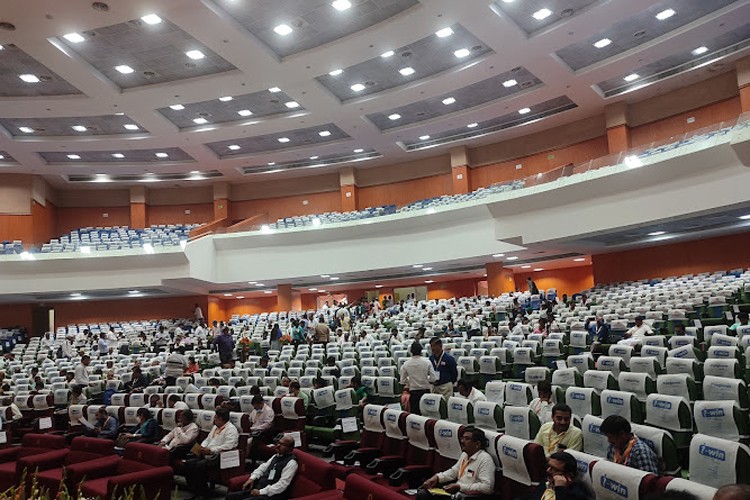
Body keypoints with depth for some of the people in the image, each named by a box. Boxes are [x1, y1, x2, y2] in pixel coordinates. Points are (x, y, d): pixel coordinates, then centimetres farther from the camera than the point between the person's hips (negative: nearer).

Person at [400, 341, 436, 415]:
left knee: (414, 414, 7)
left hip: (413, 392, 0)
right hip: (426, 391, 0)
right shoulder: (427, 363, -8)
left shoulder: (406, 364, -5)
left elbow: (403, 382, -2)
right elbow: (433, 379, -9)